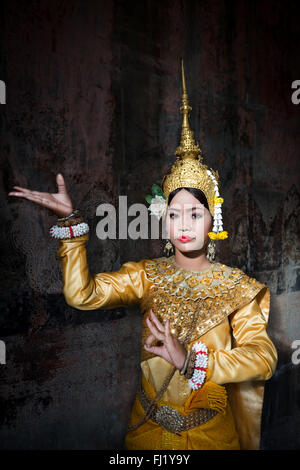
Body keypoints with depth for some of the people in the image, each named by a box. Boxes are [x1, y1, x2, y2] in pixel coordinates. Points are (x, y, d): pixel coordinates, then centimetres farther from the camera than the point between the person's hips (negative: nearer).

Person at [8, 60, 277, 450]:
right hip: (148, 428, 2)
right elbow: (82, 294, -21)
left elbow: (263, 358, -19)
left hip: (210, 431, -1)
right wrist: (71, 222, -28)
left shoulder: (237, 287, -12)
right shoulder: (148, 276, -9)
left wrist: (190, 360, -28)